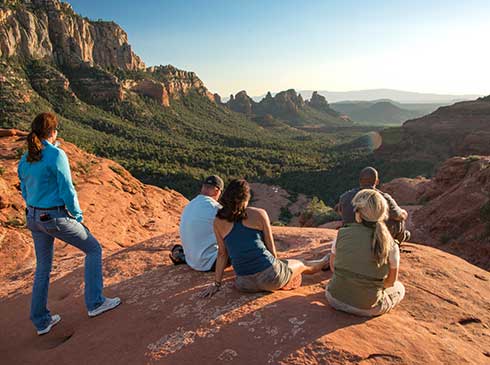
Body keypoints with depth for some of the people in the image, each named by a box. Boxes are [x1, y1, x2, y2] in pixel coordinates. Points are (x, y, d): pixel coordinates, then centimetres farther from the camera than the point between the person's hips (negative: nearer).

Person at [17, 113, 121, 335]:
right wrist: (78, 216, -5)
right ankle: (95, 302, 13)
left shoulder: (25, 160, 6)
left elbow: (25, 192, 14)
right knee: (93, 249, 10)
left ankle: (41, 321, 28)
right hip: (56, 219, -8)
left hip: (33, 218, 8)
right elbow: (67, 190, -18)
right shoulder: (56, 155, -17)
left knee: (43, 268, 18)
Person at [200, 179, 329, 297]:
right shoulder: (259, 214, -3)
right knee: (301, 265, 30)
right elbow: (271, 249, 4)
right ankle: (324, 262, 59)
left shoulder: (219, 221, 2)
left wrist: (216, 283, 15)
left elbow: (222, 254, 6)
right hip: (269, 275, -2)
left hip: (245, 284, 2)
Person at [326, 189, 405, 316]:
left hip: (335, 298, 2)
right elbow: (391, 281, -1)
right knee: (399, 288, 29)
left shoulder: (342, 234, -12)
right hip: (367, 308, -1)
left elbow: (332, 266, 2)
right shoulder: (391, 246, -15)